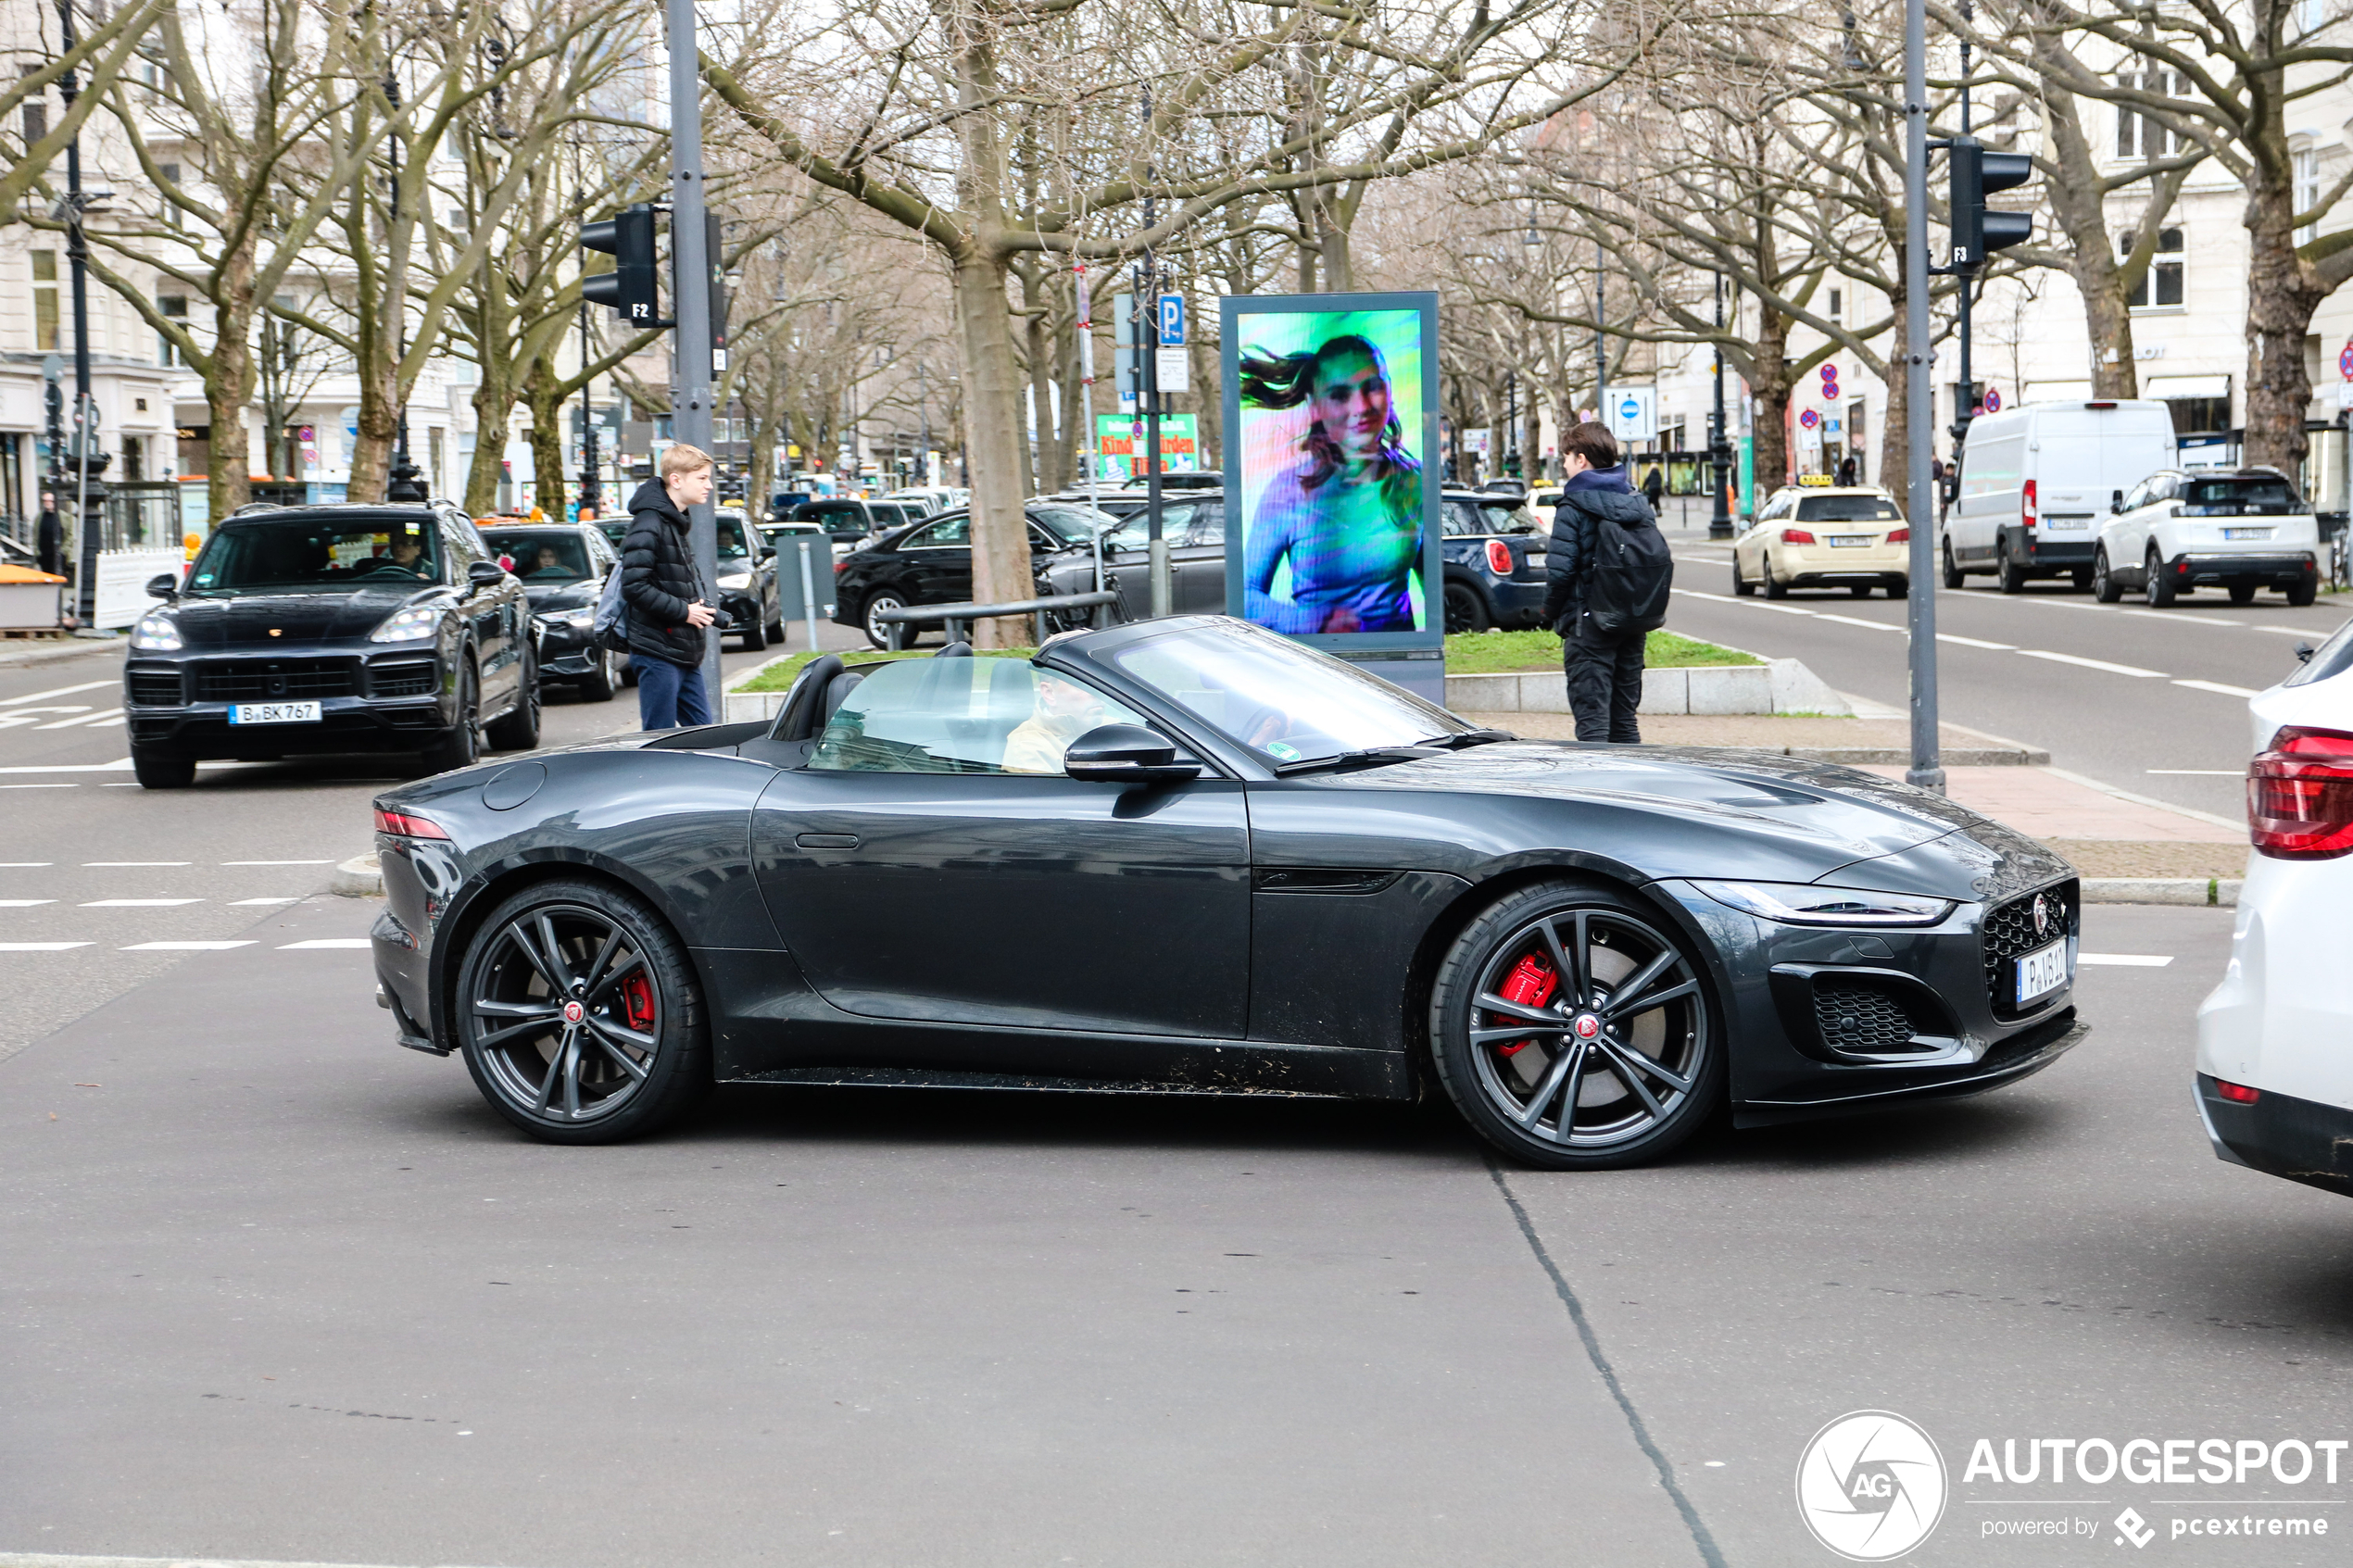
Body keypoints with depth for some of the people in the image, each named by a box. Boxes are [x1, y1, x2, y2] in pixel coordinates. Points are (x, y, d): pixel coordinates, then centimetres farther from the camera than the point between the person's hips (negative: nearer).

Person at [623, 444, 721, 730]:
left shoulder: (677, 523, 16)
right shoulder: (649, 524, -15)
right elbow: (634, 586, -23)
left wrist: (703, 608, 8)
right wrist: (683, 611, -18)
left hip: (685, 655, 10)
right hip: (659, 653, -10)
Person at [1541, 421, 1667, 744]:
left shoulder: (1573, 508, -11)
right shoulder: (1638, 503, 9)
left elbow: (1560, 571, -17)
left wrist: (1551, 613, -1)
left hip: (1590, 627, -7)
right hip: (1633, 626, 7)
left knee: (1592, 721, -7)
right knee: (1625, 722, 13)